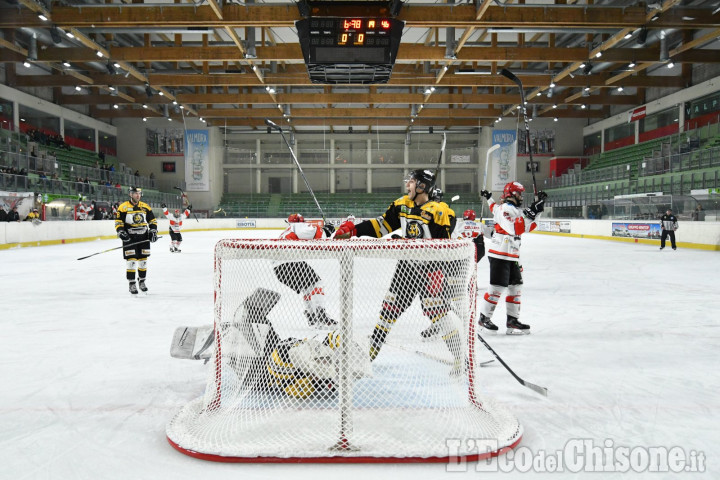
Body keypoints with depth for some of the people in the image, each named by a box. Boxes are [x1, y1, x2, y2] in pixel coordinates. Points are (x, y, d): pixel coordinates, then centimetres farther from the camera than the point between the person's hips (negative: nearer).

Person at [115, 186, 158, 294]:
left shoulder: (145, 207, 8)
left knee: (143, 260, 8)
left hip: (144, 238, 4)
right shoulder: (123, 207, -2)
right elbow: (118, 221, -2)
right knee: (131, 261, -6)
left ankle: (142, 281, 24)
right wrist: (121, 232, -15)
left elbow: (152, 220, 14)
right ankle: (132, 284, 3)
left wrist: (153, 231, 2)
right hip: (129, 238, -3)